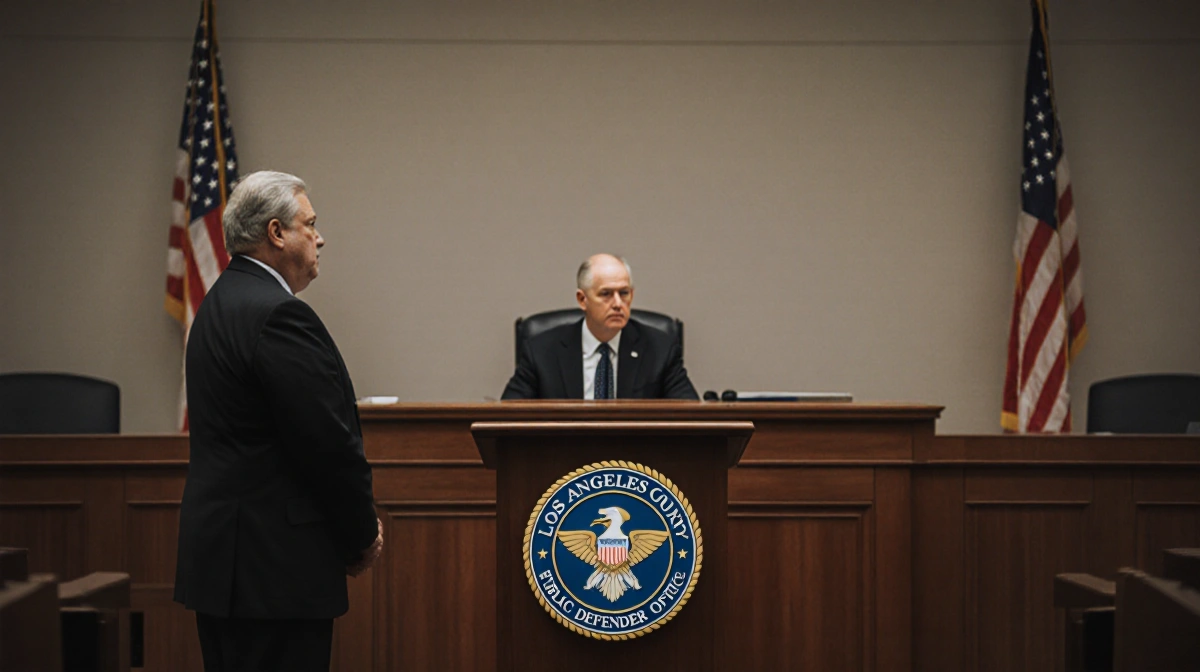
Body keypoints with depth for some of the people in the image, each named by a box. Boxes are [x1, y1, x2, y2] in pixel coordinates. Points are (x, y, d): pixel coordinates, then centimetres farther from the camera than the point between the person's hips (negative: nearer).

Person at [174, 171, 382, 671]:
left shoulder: (220, 303, 15)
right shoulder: (279, 315, -16)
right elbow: (328, 442, -19)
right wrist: (364, 536, -4)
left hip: (219, 551, 10)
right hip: (275, 563, -10)